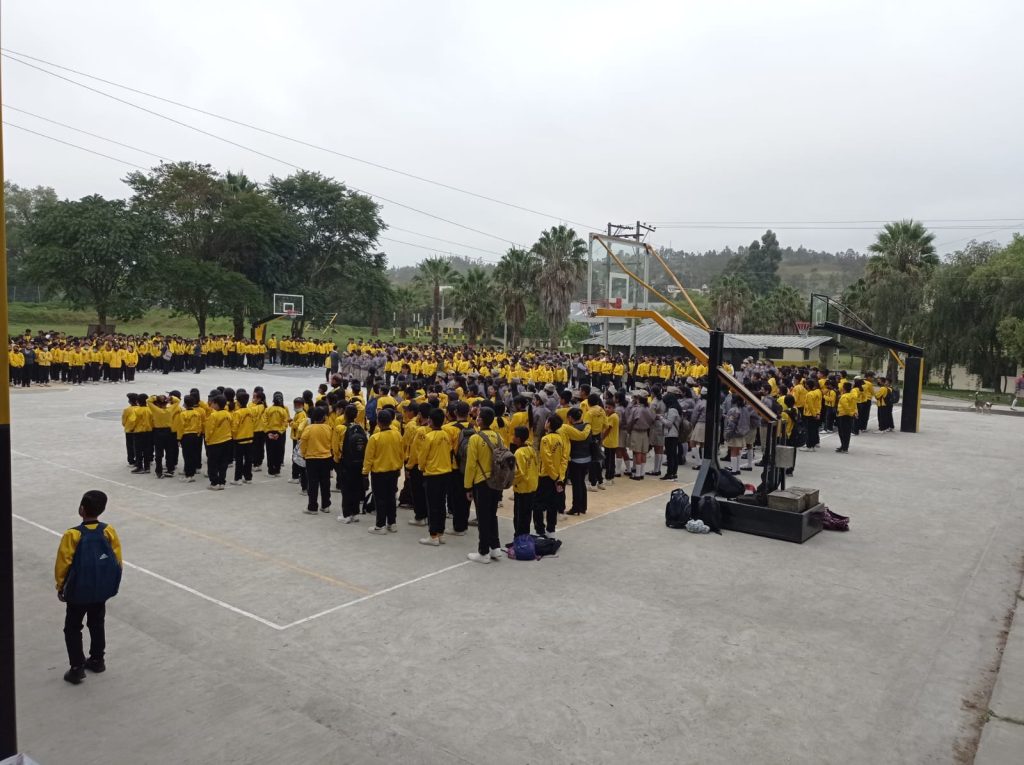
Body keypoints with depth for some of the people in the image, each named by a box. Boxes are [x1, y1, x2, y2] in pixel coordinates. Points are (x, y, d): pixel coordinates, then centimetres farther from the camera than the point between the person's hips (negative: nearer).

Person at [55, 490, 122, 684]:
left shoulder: (73, 535, -21)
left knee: (72, 629, 13)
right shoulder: (109, 531, -11)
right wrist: (110, 582, 12)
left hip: (78, 592, -4)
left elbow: (63, 564, -13)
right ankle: (97, 660, 32)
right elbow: (118, 560, -3)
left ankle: (77, 668, 13)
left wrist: (60, 587, 3)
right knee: (97, 625, 21)